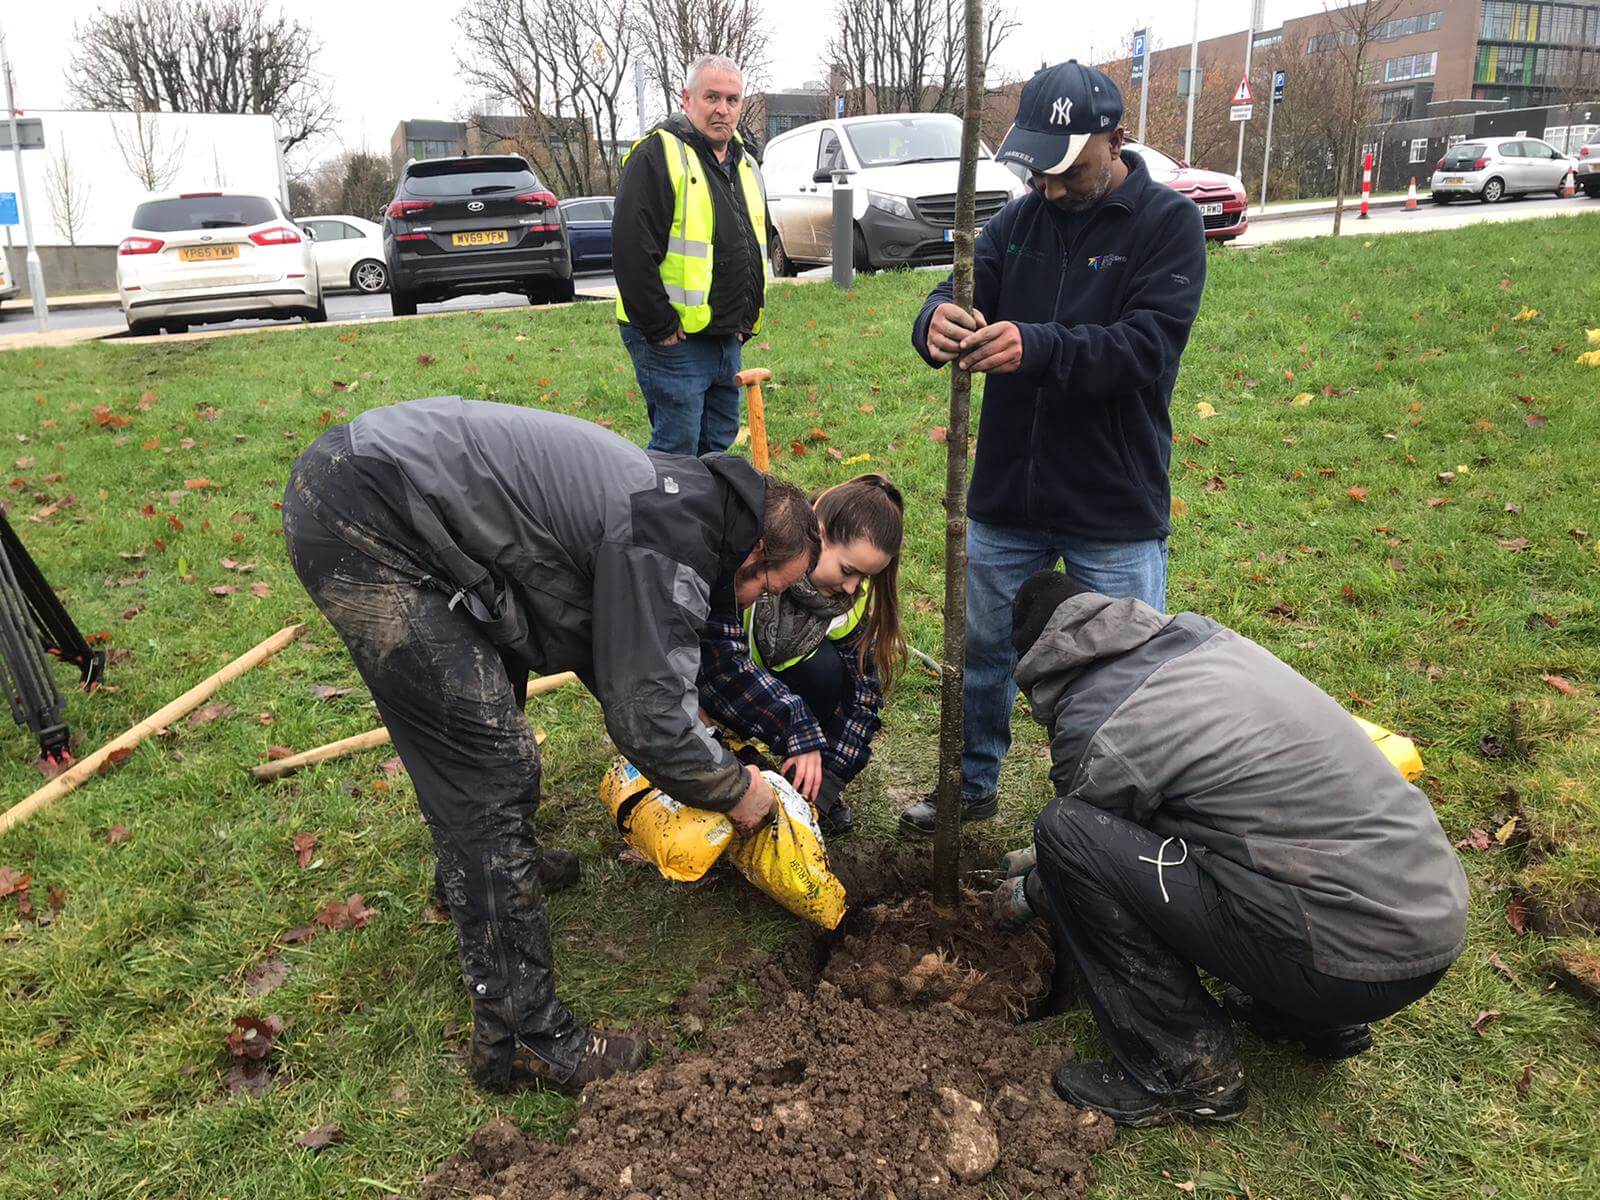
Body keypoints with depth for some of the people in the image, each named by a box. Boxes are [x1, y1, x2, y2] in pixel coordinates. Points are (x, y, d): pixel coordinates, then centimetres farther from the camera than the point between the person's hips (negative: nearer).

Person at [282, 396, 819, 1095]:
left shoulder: (670, 496, 16)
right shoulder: (671, 547, -15)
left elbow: (622, 660, 29)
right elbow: (650, 724, -15)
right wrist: (735, 789, 2)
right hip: (364, 521, -11)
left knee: (489, 691, 28)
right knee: (491, 772, -7)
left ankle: (480, 866, 51)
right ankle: (522, 1037, 3)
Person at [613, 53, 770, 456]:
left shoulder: (745, 166, 16)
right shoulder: (658, 155, -10)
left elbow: (757, 249, 26)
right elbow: (631, 248, -18)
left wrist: (745, 321, 16)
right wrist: (659, 327, -18)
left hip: (727, 339, 8)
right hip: (675, 339, -8)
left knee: (718, 445, 15)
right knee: (676, 452, -6)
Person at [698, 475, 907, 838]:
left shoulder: (855, 594, -16)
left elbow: (863, 694, -15)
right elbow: (722, 656, -38)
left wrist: (829, 779, -24)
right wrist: (799, 732, -40)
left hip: (782, 672, 4)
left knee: (825, 668, -28)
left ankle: (813, 785, -8)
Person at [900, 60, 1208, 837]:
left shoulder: (1168, 224, -8)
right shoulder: (1020, 219, 5)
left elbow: (1150, 345, -21)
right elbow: (961, 292, -5)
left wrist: (1035, 345, -37)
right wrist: (940, 319, -31)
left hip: (1116, 507, -4)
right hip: (1006, 493, 4)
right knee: (981, 648, 16)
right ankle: (973, 785, 38)